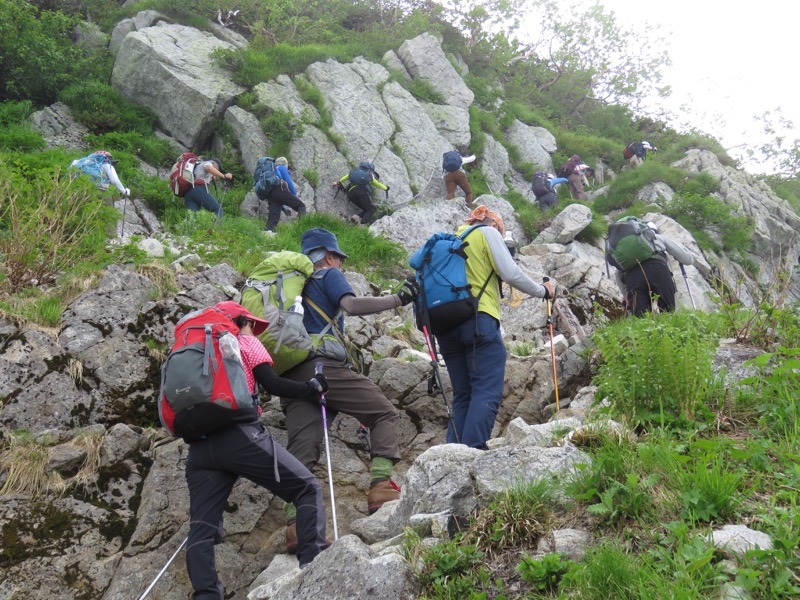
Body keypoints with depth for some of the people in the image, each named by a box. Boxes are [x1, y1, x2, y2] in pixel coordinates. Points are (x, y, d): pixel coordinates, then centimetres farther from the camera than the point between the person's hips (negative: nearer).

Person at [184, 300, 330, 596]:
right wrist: (314, 386, 16)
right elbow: (272, 385, 4)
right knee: (308, 489, 1)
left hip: (199, 445, 6)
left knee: (201, 528, 0)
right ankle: (312, 566, -16)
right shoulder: (245, 341, 16)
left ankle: (206, 595, -16)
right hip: (239, 435, -6)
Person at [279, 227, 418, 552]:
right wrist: (398, 299, -10)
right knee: (385, 414, 2)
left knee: (301, 450, -3)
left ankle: (295, 523, -17)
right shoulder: (330, 275, 10)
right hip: (323, 365, -6)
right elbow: (351, 305, -10)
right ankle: (380, 485, -15)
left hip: (289, 375, 6)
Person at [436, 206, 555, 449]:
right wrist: (543, 291, 11)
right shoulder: (488, 233, 7)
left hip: (446, 323, 7)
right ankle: (473, 449, -25)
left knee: (463, 395, 8)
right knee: (488, 391, -11)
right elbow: (510, 274, -2)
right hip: (478, 319, -7)